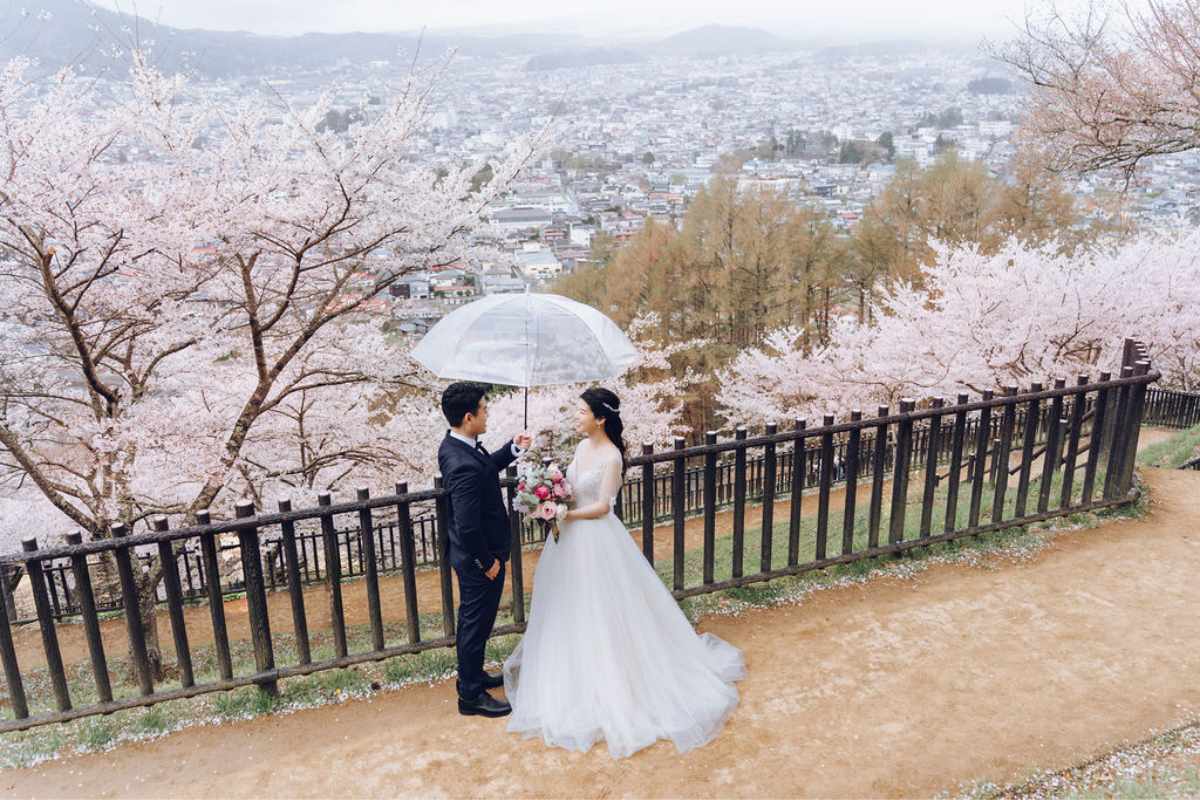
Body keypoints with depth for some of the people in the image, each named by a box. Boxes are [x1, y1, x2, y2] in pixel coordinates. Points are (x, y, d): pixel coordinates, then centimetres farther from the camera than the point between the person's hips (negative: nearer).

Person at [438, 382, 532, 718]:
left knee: (473, 619, 26)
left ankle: (472, 674, 46)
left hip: (470, 554, 10)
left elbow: (485, 469, 17)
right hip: (477, 558, -10)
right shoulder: (464, 466, -34)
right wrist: (488, 561, -18)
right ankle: (471, 695, 27)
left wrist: (513, 449, 6)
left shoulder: (455, 444, -3)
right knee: (476, 623, 9)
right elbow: (468, 526, -31)